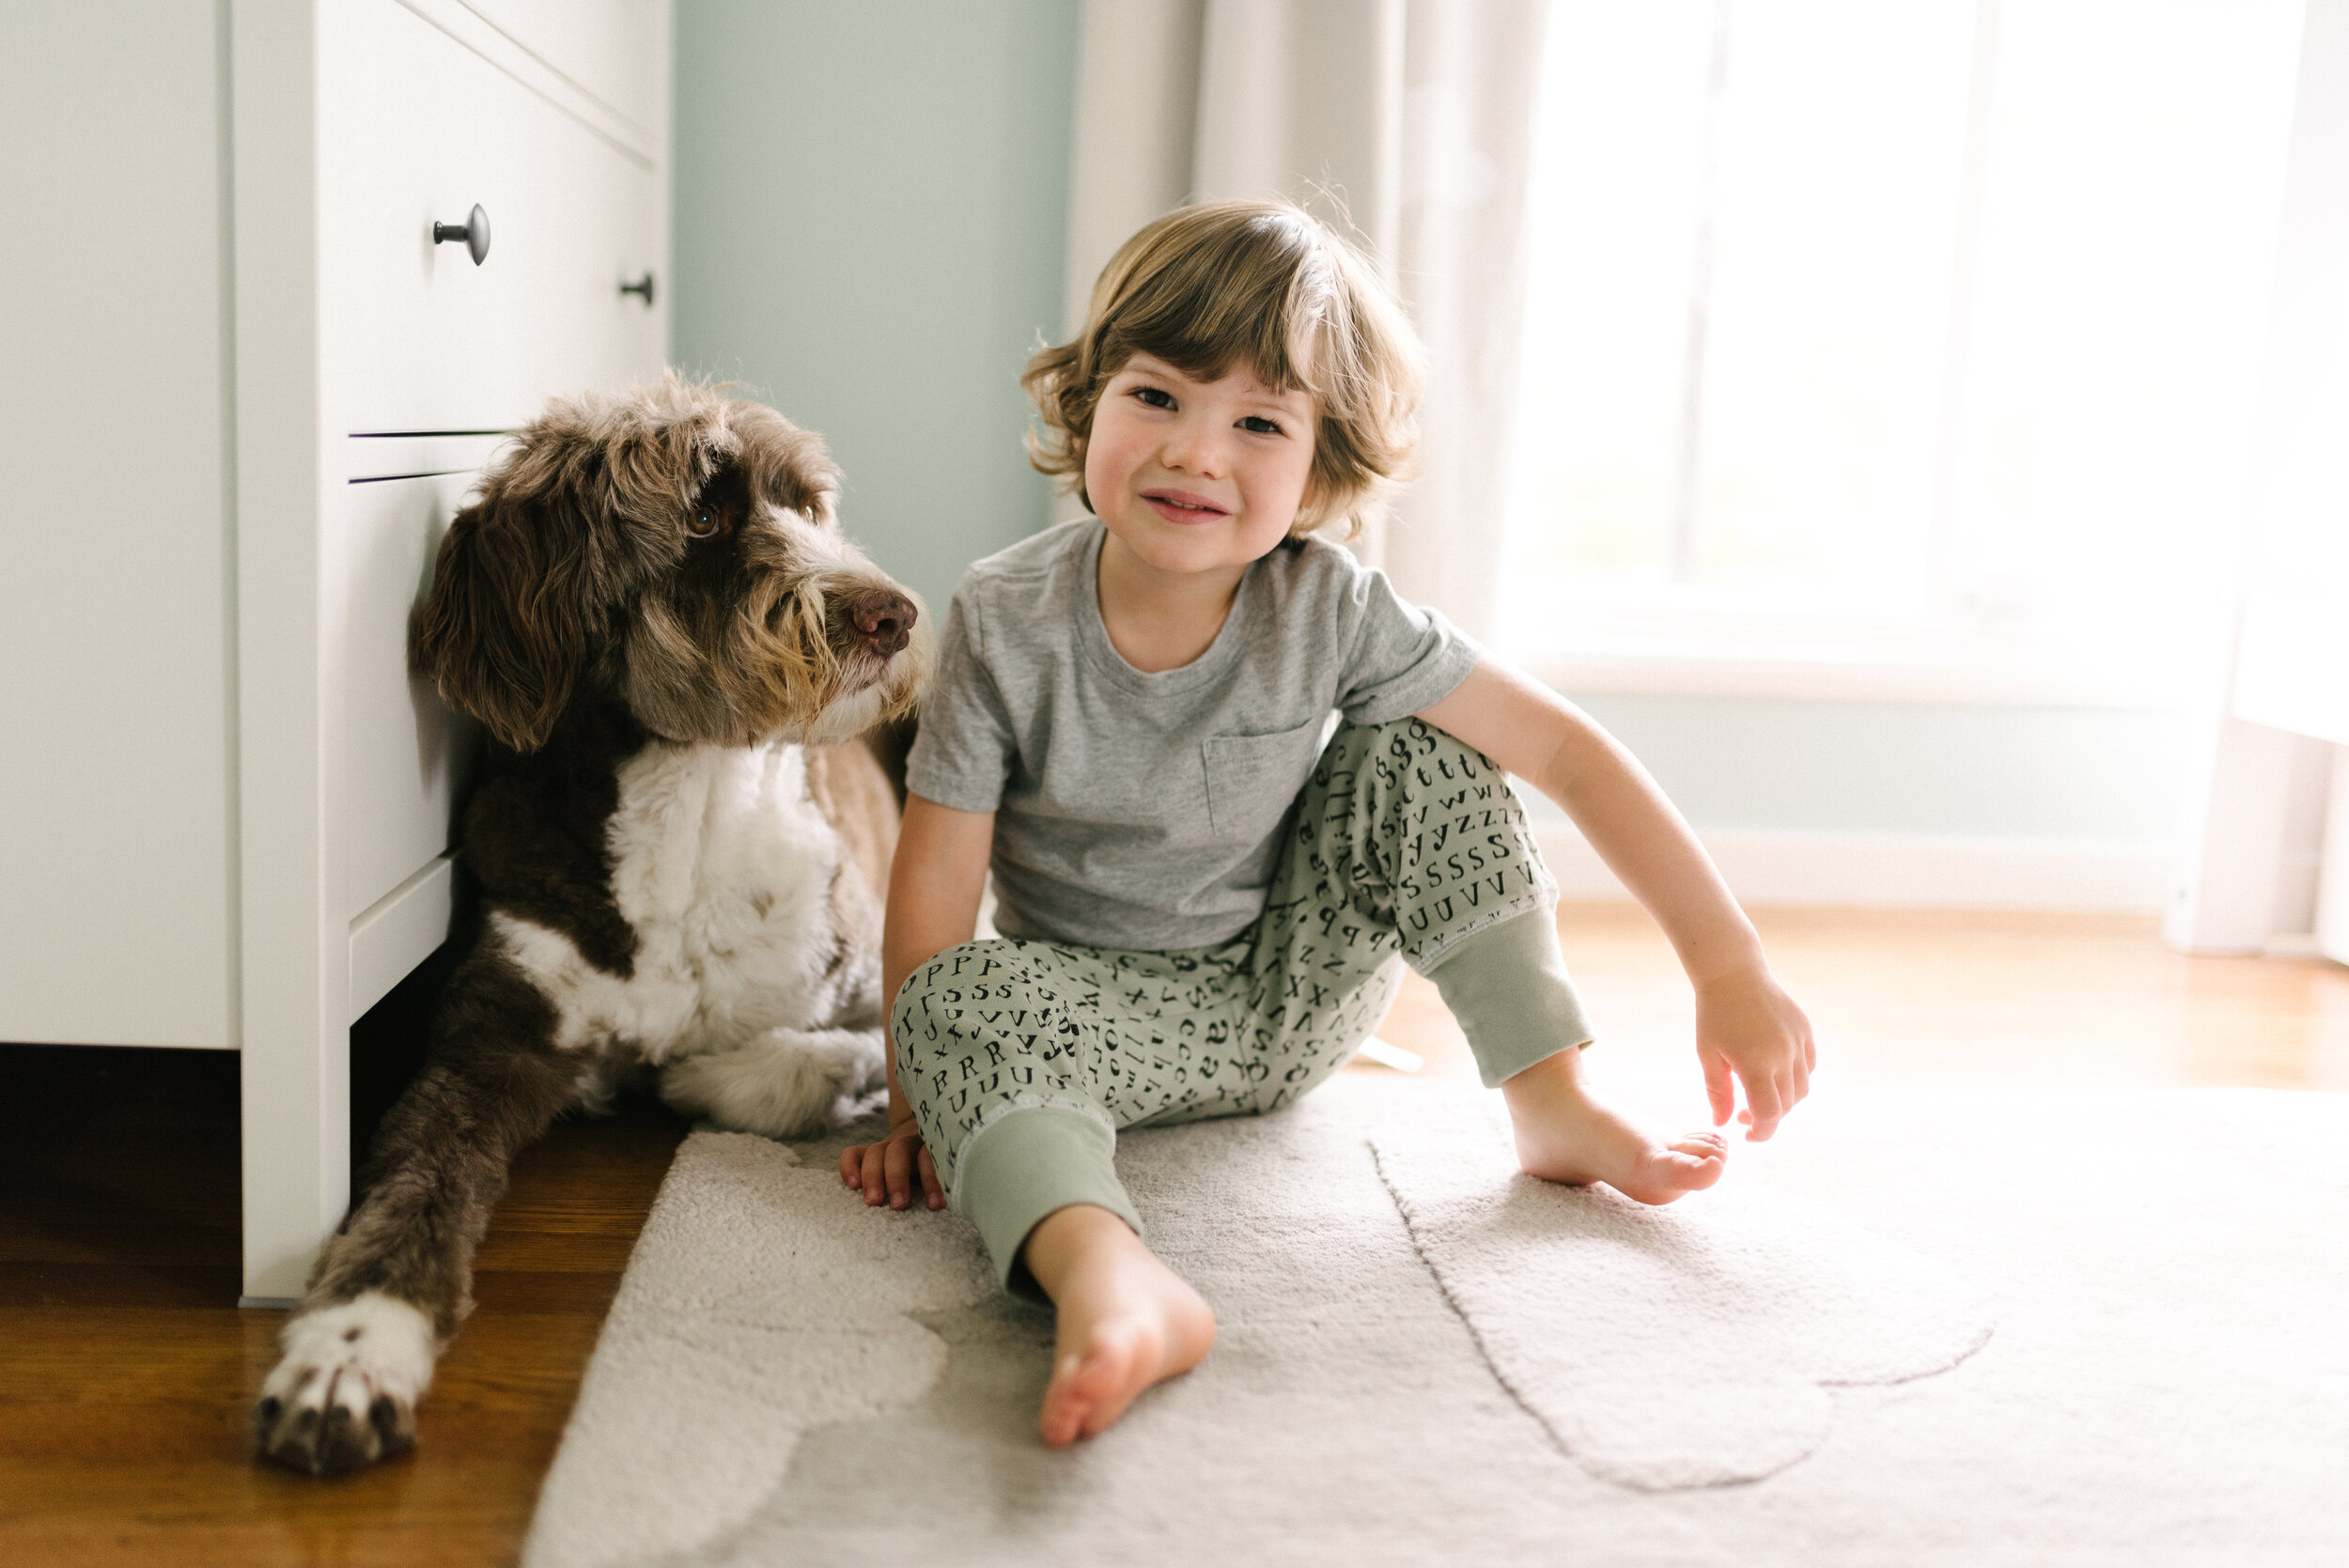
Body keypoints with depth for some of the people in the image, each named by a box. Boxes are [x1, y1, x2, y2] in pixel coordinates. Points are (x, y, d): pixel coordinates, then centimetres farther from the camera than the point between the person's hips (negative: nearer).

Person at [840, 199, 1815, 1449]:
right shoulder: (1007, 621, -19)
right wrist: (917, 1105, -13)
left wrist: (1731, 972, -17)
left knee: (1418, 751, -15)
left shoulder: (1328, 612, -17)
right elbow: (937, 876, -14)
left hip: (1293, 998, 2)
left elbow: (1568, 753, -15)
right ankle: (1111, 1286, -57)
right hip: (1102, 1016, -1)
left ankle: (1553, 1107, -11)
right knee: (957, 997, -32)